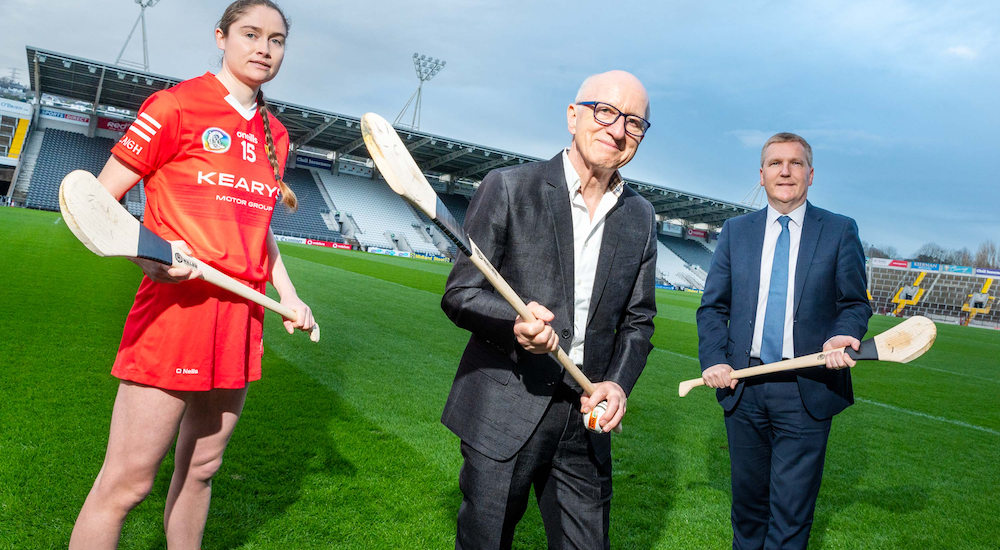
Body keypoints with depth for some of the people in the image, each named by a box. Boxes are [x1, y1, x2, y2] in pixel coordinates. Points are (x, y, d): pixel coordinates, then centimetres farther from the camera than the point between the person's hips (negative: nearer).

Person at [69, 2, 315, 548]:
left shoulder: (276, 134, 14)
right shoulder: (177, 105, -3)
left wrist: (288, 297, 14)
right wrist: (145, 252, -21)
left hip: (242, 314, 6)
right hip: (178, 304, -6)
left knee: (200, 467, 16)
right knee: (127, 481, -1)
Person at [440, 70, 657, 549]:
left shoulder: (640, 218, 7)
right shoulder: (508, 189, -7)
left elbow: (638, 319, 12)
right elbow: (459, 294, -6)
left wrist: (618, 382, -5)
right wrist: (514, 322, -25)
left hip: (586, 420, 4)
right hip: (504, 415, -3)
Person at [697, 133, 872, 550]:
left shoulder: (840, 231, 3)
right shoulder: (736, 230, 9)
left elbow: (855, 303, 5)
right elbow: (713, 306, 8)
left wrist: (842, 337, -17)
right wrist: (713, 359, -7)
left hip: (807, 391, -2)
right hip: (742, 387, 2)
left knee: (791, 512, 1)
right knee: (748, 500, 16)